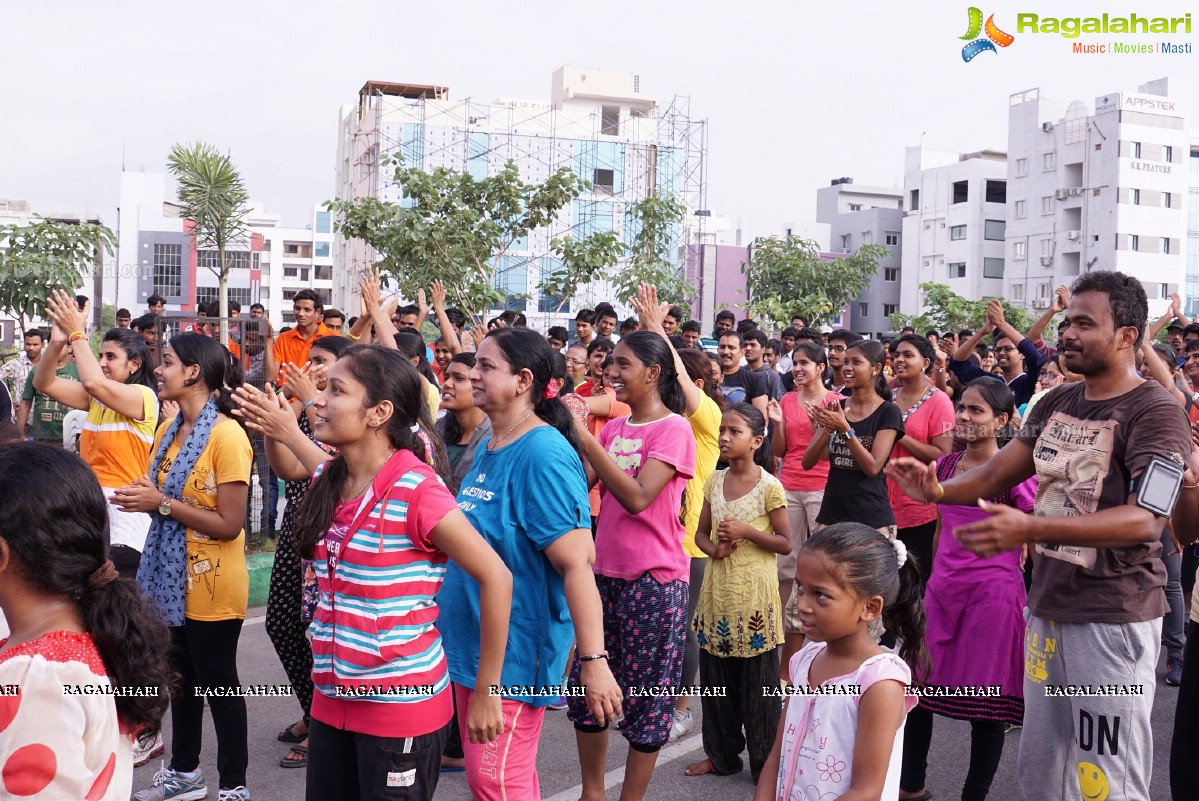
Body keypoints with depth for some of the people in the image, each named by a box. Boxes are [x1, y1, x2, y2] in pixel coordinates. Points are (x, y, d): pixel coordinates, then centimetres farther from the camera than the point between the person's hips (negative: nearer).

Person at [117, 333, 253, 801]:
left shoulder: (227, 436, -19)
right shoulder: (169, 430, 6)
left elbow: (229, 524, -21)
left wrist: (161, 503, -21)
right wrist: (139, 497, -5)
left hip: (211, 585, -8)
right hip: (173, 577, 8)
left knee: (218, 684, 5)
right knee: (181, 678, 20)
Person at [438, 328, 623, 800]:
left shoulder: (543, 453, -20)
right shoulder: (486, 449, 8)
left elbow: (577, 564, -25)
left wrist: (594, 662, -28)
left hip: (514, 651, -9)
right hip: (471, 643, 9)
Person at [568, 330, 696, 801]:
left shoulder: (673, 429, -11)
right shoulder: (613, 428, 9)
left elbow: (638, 498, -23)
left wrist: (585, 438, -23)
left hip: (653, 580, -7)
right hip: (604, 572, 7)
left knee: (646, 694, 5)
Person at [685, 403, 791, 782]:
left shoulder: (769, 487, -10)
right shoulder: (714, 482, 6)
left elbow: (786, 543, -7)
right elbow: (701, 533, 12)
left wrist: (745, 531, -19)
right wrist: (714, 548, -10)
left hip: (753, 592, -5)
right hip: (718, 588, 6)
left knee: (757, 679, 3)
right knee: (716, 675, 13)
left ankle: (765, 762, 17)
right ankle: (722, 754, 28)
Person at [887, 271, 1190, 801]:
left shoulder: (1156, 413, -13)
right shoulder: (1057, 404, 10)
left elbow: (1145, 520, -24)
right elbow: (996, 475, 10)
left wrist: (1030, 530, -36)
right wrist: (938, 490, -13)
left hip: (1114, 616, -7)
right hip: (1047, 604, 7)